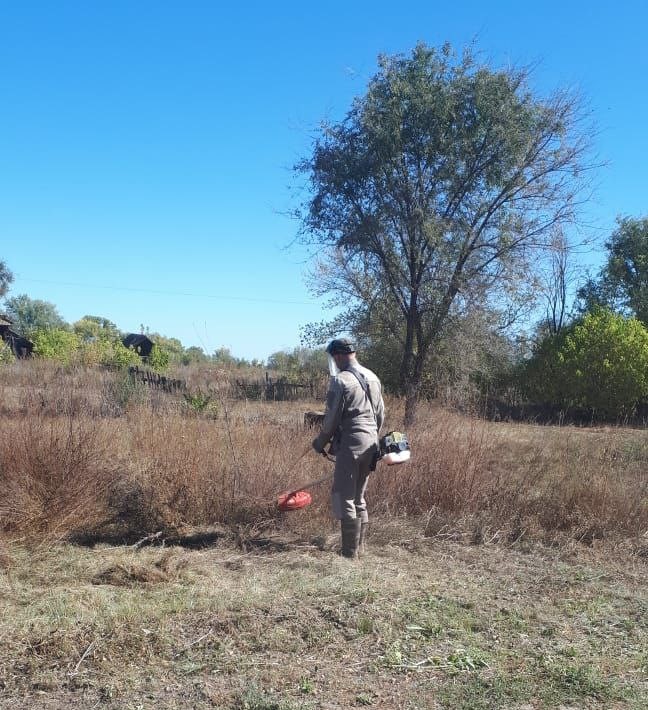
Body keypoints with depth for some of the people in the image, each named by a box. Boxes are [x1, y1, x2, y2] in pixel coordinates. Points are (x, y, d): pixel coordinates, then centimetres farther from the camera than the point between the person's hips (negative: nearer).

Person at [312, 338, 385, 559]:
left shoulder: (340, 381, -12)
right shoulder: (372, 378, 12)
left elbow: (332, 418, -11)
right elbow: (380, 414, 16)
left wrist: (320, 442, 4)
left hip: (350, 443, -8)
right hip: (370, 443, 8)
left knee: (343, 497, -1)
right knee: (358, 497, 17)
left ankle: (350, 551, 1)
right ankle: (360, 546, 23)